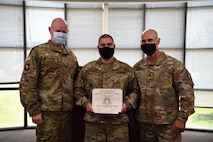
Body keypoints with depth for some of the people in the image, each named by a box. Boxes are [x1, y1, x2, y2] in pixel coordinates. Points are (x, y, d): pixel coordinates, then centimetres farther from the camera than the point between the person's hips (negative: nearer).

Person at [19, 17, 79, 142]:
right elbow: (27, 84, -9)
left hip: (68, 111, 5)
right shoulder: (39, 52, -3)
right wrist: (34, 110, -13)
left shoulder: (71, 55, 14)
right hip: (47, 112, -5)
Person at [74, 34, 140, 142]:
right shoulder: (87, 68, 8)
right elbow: (78, 89, 10)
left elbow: (134, 91, 10)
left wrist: (127, 104, -7)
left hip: (119, 121, 0)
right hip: (93, 121, 0)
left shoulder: (126, 69, 8)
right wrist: (85, 103, -5)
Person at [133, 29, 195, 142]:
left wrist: (182, 118, -11)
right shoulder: (137, 67, 6)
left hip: (168, 123, -3)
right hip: (143, 123, 4)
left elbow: (186, 93, -8)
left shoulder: (174, 65, -7)